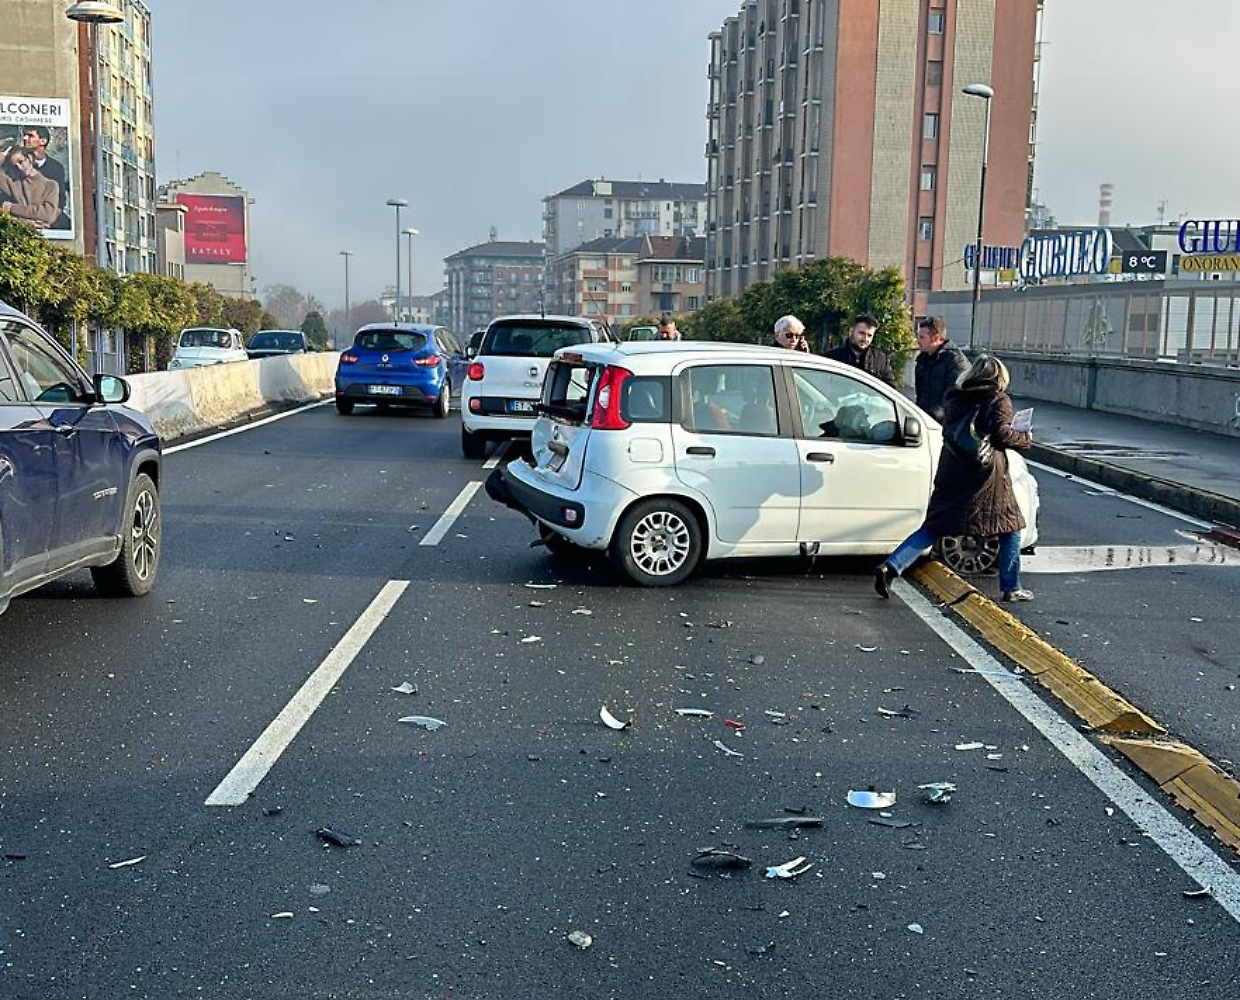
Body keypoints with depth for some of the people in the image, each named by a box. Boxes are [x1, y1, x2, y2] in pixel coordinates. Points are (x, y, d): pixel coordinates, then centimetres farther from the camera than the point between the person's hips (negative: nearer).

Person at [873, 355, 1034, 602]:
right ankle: (1011, 588, 15)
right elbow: (1000, 433, -14)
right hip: (986, 475, -5)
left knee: (933, 528, 8)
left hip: (951, 475, 5)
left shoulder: (955, 400, 13)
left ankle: (890, 566, -9)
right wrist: (1025, 438, 2)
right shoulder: (999, 401, -2)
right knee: (1010, 528, 13)